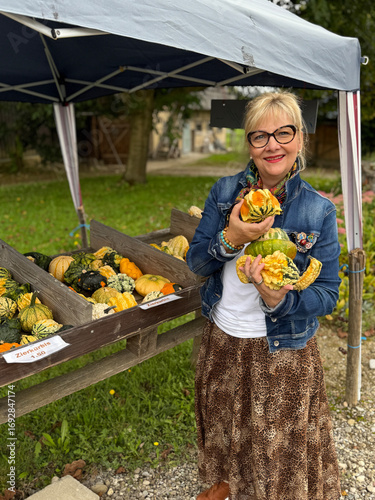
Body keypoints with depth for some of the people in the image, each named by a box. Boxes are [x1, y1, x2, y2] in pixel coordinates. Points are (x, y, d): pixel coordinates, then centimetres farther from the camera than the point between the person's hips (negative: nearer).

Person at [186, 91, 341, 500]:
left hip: (283, 350, -3)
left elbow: (327, 294, -11)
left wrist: (279, 299, -31)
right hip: (221, 338, 4)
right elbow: (195, 262, -6)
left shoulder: (319, 211, -14)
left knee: (281, 443, 16)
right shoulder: (224, 191, -6)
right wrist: (232, 238, -26)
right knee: (225, 423, 27)